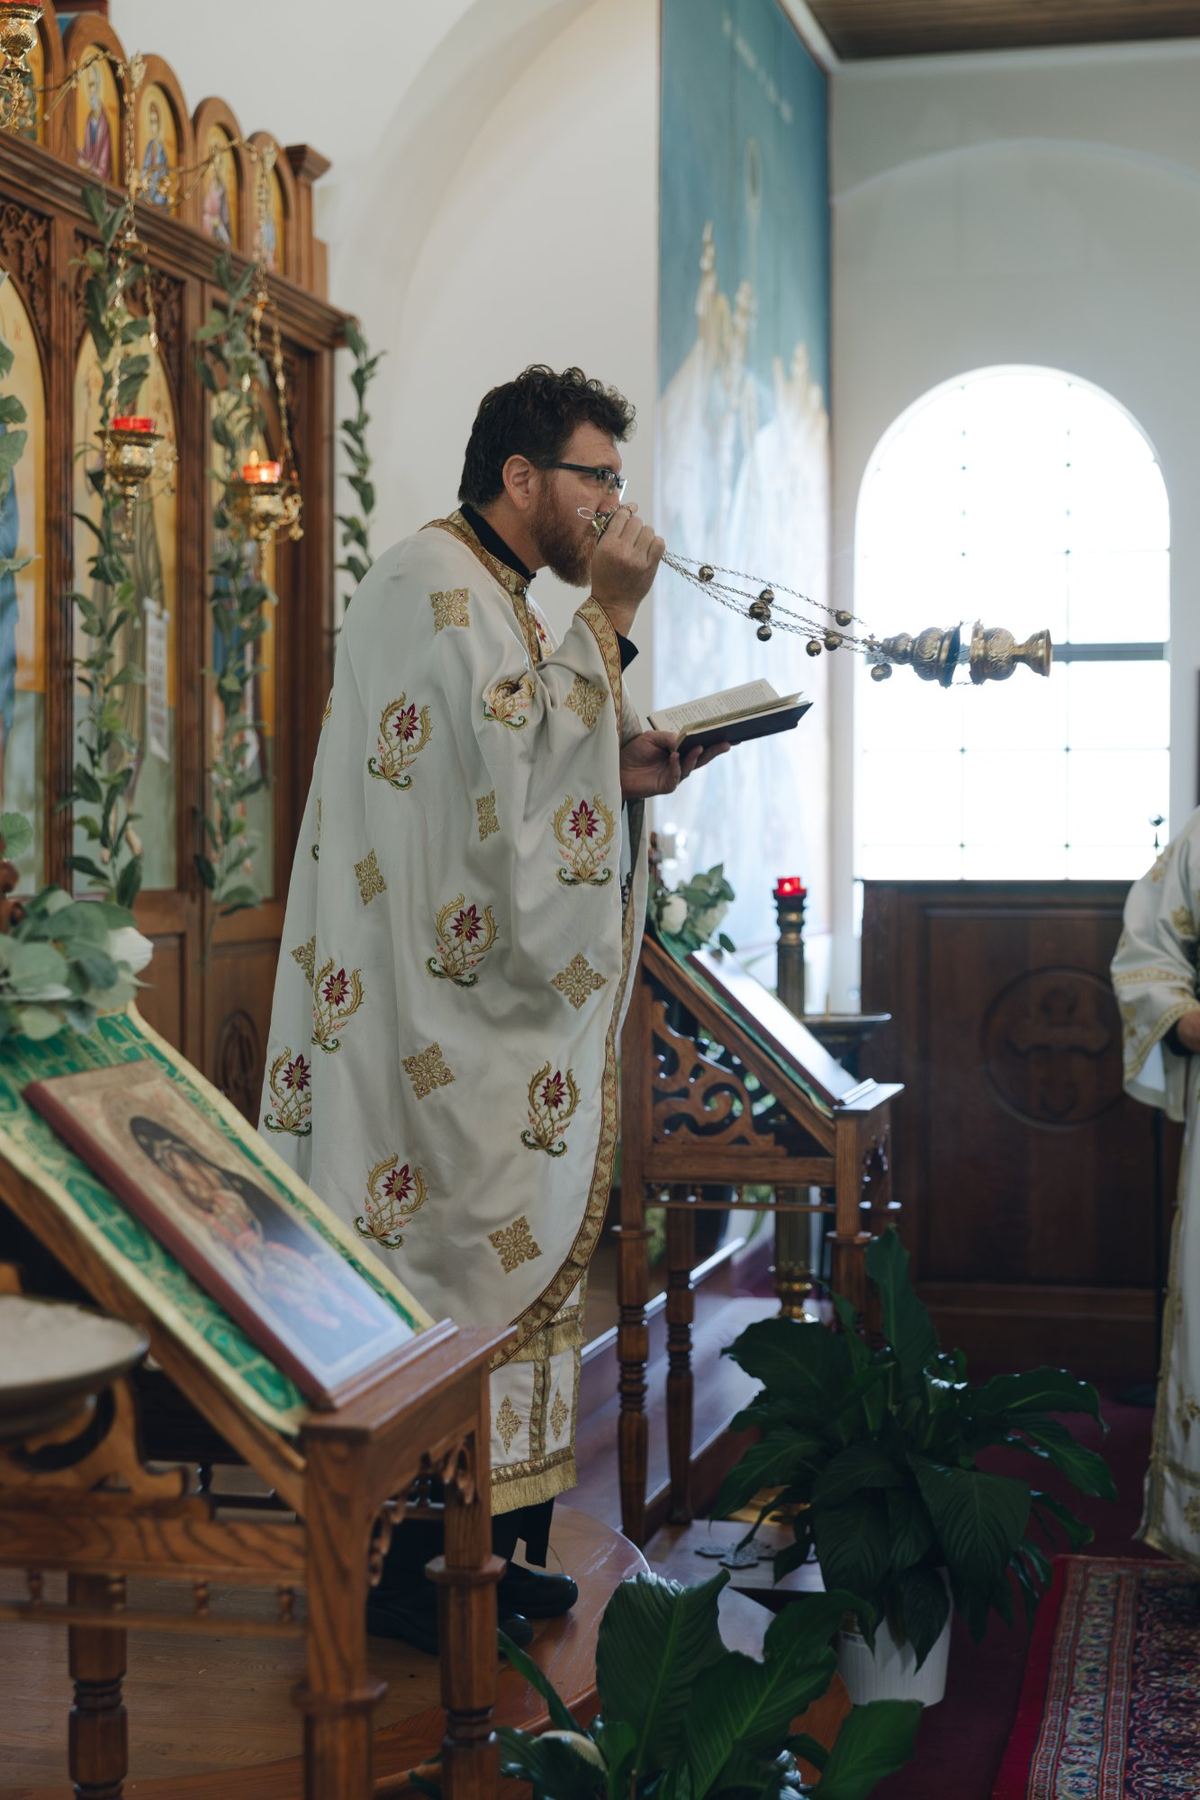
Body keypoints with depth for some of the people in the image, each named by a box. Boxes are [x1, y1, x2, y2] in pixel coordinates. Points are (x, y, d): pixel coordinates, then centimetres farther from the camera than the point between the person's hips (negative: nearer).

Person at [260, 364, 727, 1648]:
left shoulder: (486, 593, 19)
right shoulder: (438, 584, -13)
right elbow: (520, 753, -22)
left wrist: (625, 769, 9)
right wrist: (608, 617, -15)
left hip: (474, 1000, 11)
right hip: (435, 1008, -11)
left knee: (488, 1247, 12)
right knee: (444, 1254, -5)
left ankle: (482, 1543, 20)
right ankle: (419, 1565, 4)